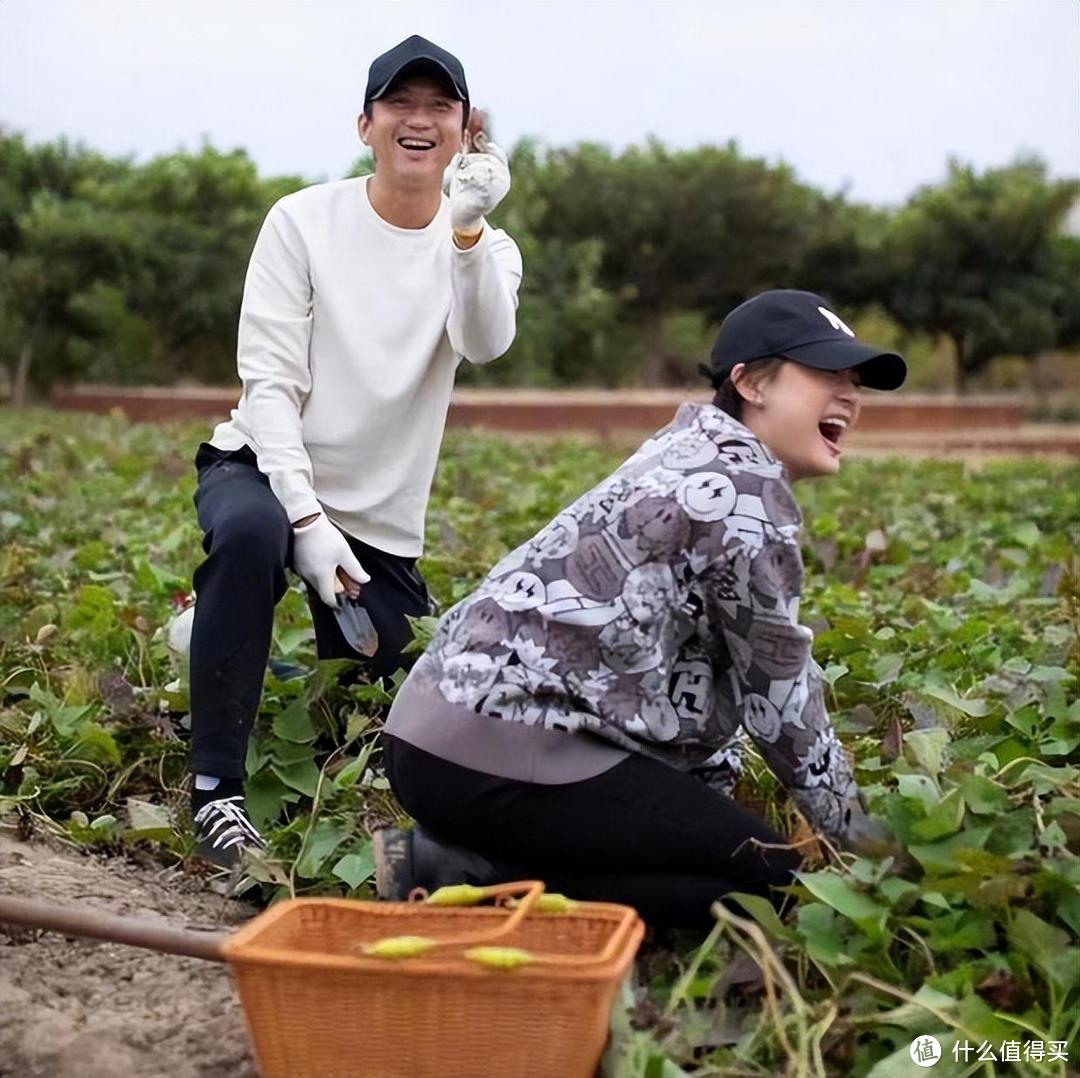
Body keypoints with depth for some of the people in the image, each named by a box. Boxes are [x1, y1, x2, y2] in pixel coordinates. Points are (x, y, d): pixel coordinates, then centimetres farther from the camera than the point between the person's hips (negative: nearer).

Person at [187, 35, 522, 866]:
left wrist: (467, 232, -42)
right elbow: (268, 380, -12)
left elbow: (488, 344, -24)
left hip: (381, 521, 3)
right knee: (251, 532, -39)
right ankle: (217, 787, -25)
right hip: (263, 469, -3)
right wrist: (305, 515, -24)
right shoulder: (305, 222, -5)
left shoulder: (484, 249, 0)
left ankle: (229, 643, 33)